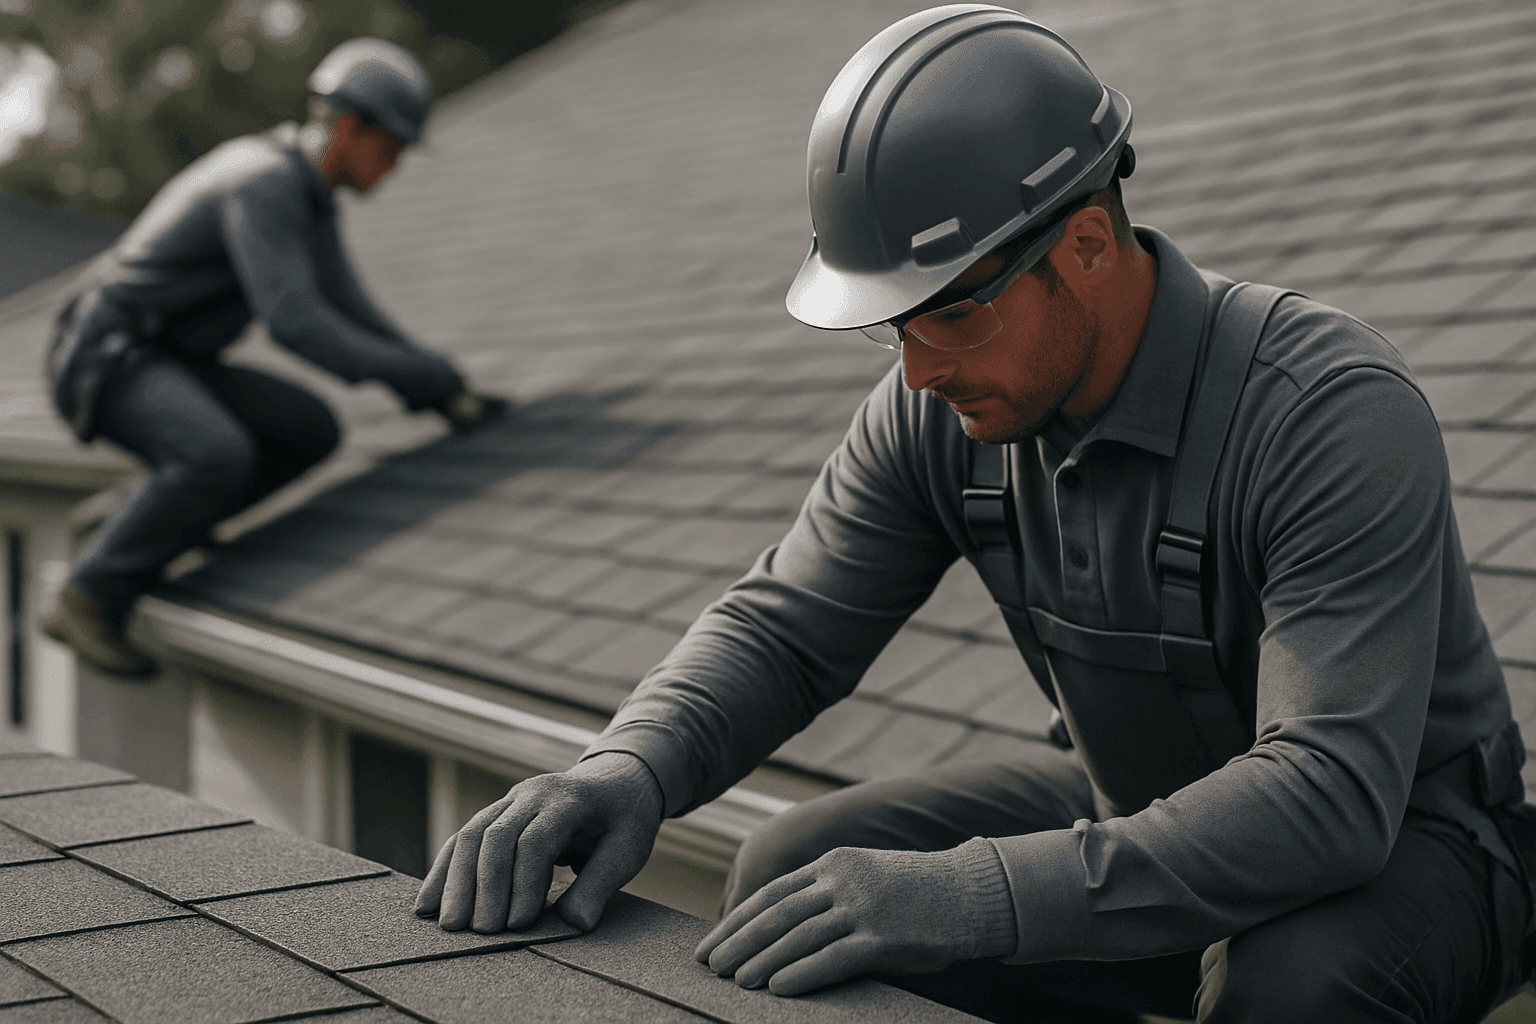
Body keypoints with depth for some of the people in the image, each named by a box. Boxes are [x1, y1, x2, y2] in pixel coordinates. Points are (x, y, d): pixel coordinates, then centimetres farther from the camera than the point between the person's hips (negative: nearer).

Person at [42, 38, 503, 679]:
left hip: (160, 363, 10)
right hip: (106, 356, -10)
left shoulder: (306, 189, 11)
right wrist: (423, 380, -26)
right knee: (221, 459, -35)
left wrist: (443, 391, 4)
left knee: (311, 432, 0)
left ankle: (148, 522, 8)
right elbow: (293, 323, -30)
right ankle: (91, 601, -18)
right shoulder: (264, 182, -22)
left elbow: (346, 313, 14)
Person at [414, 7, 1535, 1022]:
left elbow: (1330, 796, -40)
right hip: (1143, 811, 6)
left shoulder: (1338, 416, -32)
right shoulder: (944, 411, -12)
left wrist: (968, 896, -50)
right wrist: (629, 771, -29)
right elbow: (782, 629, -6)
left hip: (1398, 847, -5)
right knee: (795, 885, -11)